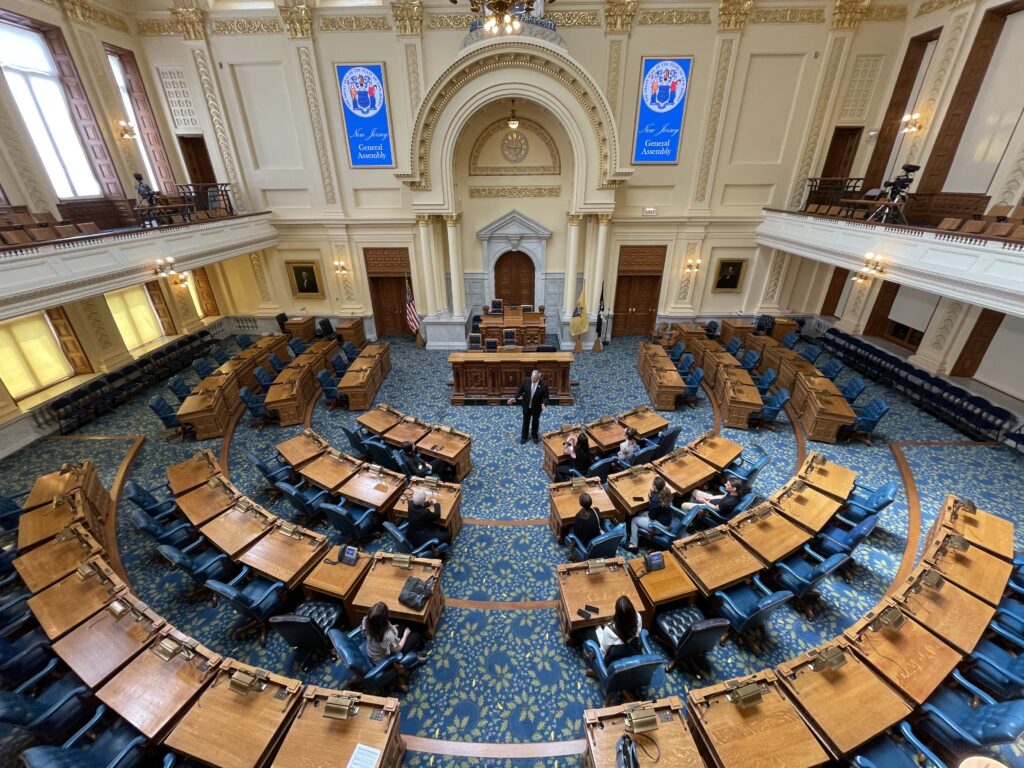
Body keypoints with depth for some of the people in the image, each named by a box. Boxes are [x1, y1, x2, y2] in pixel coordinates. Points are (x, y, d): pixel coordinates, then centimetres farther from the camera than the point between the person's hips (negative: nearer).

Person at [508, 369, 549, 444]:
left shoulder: (543, 385, -22)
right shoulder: (526, 381, -16)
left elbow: (545, 397, -14)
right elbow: (520, 390, -4)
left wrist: (544, 404, -33)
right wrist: (515, 398, -16)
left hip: (537, 407, -1)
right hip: (526, 406, 2)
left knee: (535, 422, 20)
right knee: (525, 421, 18)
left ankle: (535, 436, 42)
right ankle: (524, 436, 39)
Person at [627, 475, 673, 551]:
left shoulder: (656, 499, -31)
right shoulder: (666, 492, -7)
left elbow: (651, 516, -19)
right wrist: (652, 492, -9)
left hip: (661, 525, -9)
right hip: (667, 520, 9)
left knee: (634, 520, 7)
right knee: (641, 514, 24)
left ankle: (633, 545, 19)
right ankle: (638, 536, 35)